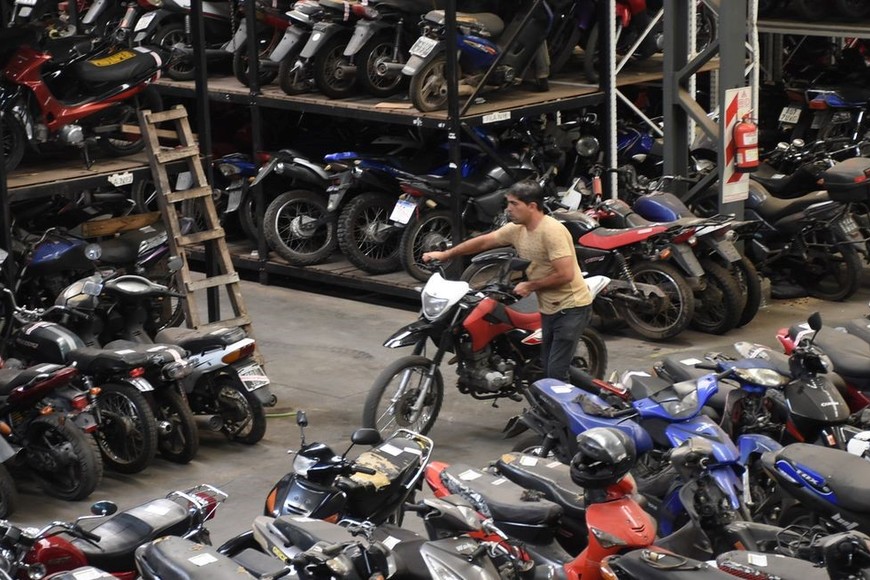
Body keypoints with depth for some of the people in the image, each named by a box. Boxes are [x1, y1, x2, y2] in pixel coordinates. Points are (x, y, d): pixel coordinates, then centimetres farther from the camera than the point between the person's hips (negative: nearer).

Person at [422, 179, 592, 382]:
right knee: (547, 371, 13)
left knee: (556, 373, -13)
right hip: (549, 308, 9)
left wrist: (530, 286, -14)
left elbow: (565, 274, -26)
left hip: (571, 307, -9)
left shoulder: (552, 231, -22)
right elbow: (484, 241, 15)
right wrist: (444, 255, 17)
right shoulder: (516, 229, 4)